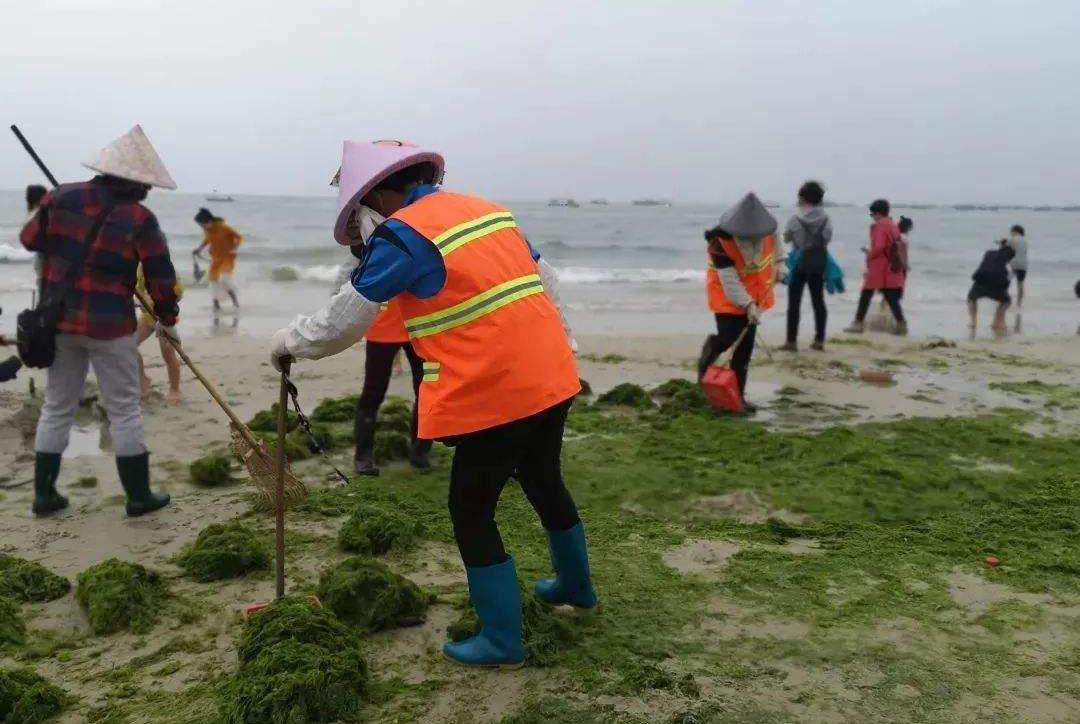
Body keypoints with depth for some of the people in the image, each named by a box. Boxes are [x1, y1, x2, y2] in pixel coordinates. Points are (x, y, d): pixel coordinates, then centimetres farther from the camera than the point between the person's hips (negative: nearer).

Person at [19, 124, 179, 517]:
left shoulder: (62, 197, 0)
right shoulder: (140, 220, -11)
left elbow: (30, 238, 13)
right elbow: (161, 279, -6)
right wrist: (168, 321, 10)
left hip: (59, 319, 5)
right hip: (109, 324, -4)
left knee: (57, 406, 15)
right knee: (124, 410, 5)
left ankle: (44, 493, 21)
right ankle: (139, 496, 12)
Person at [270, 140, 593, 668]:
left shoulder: (402, 235, -9)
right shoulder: (489, 209, 13)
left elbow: (344, 321, -5)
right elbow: (547, 284, 17)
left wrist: (289, 341, 12)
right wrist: (558, 350, 25)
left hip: (494, 396, -8)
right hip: (550, 378, 8)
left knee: (471, 512, 7)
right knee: (545, 484, 27)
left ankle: (502, 642, 17)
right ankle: (575, 586, 47)